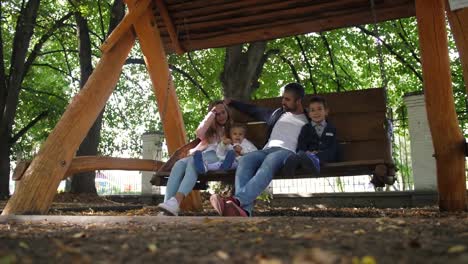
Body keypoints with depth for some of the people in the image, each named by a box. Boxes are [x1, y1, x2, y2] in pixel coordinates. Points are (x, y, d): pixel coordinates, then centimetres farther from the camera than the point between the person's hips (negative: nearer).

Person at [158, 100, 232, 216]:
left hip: (217, 156, -4)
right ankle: (168, 204, -47)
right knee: (179, 164, -31)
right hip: (200, 155, 4)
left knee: (193, 162, -37)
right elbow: (199, 134, 5)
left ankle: (175, 203, -59)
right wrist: (211, 114, 6)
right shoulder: (209, 129, 29)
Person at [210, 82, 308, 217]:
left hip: (287, 151, -4)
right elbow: (254, 110, 40)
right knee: (245, 160, -31)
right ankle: (244, 210, -50)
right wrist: (231, 102, 43)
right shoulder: (277, 114, 30)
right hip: (268, 149, 4)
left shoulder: (307, 120, 18)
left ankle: (237, 200, -59)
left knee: (268, 164, -40)